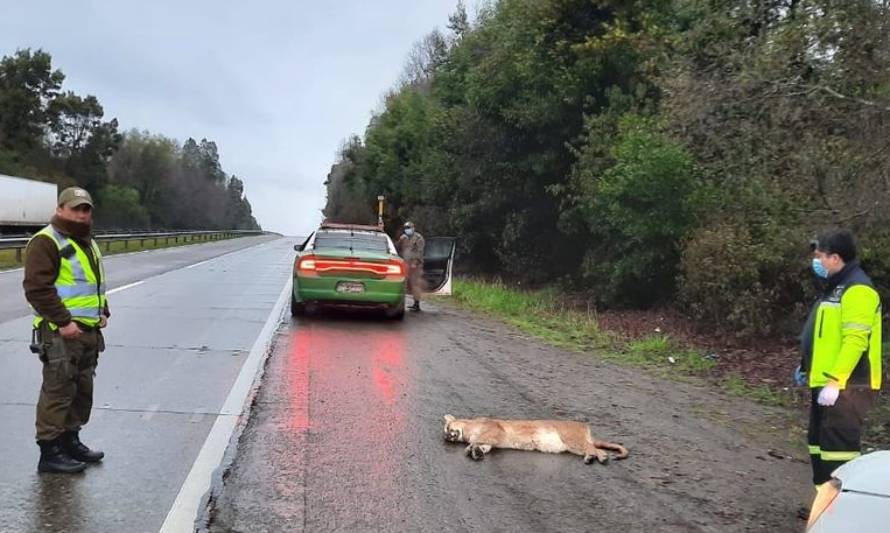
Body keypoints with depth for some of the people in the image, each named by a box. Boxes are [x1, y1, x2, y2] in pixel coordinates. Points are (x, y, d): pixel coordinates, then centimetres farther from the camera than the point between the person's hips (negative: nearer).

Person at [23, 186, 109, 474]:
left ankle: (70, 441, 29)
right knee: (58, 392, -6)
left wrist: (103, 311, 12)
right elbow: (37, 288, -19)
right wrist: (63, 321, -22)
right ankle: (50, 452, 2)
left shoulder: (87, 243, 19)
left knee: (82, 391, 16)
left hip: (89, 331, 9)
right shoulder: (46, 242, -10)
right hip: (61, 333, -9)